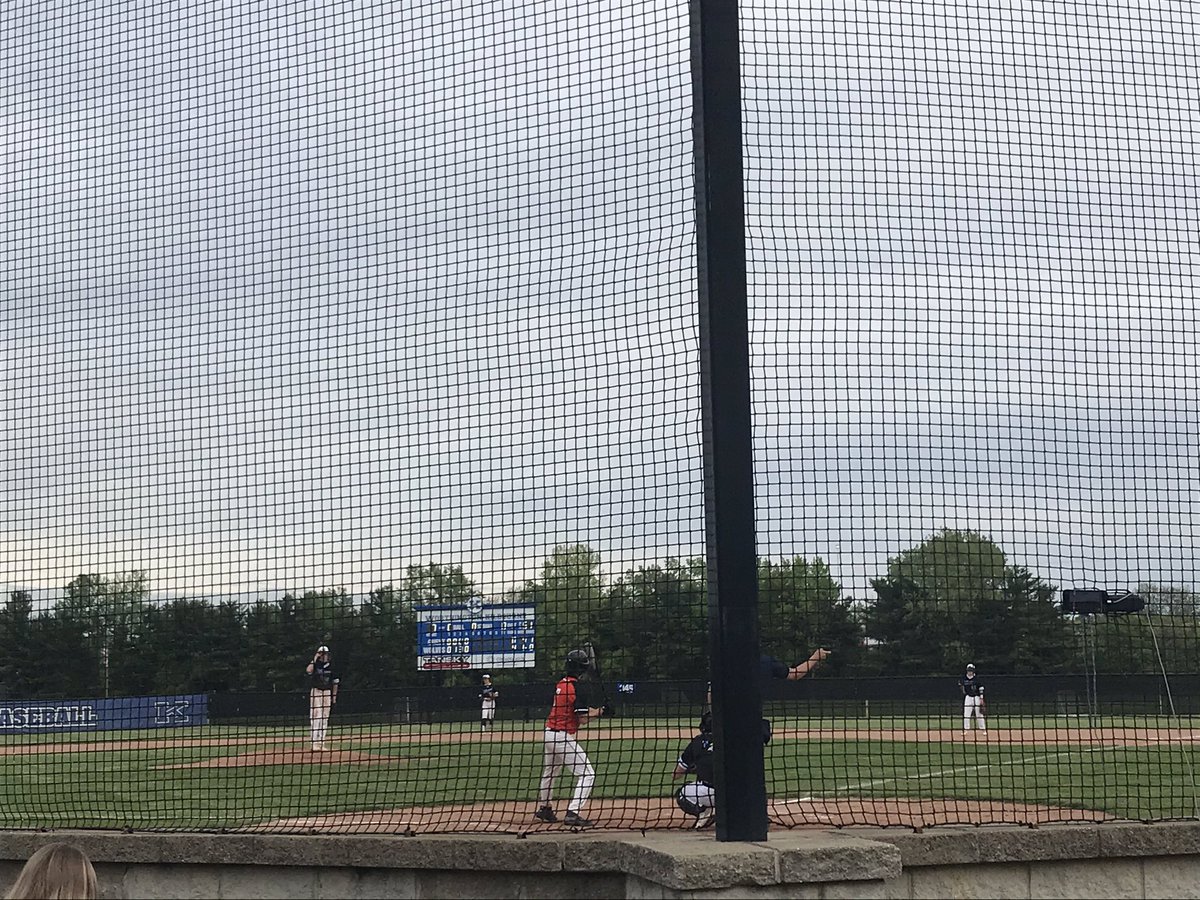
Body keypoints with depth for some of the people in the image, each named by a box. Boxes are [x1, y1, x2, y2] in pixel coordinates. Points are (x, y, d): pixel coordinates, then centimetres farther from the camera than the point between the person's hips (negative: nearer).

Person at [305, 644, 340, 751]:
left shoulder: (331, 666, 8)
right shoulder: (315, 664, -3)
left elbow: (335, 682, 14)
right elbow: (308, 670, -27)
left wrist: (334, 696, 10)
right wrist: (315, 658, -19)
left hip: (327, 693, 4)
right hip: (316, 692, -4)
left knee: (325, 718, 6)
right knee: (316, 717, -11)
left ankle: (321, 743, 11)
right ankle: (315, 743, -13)